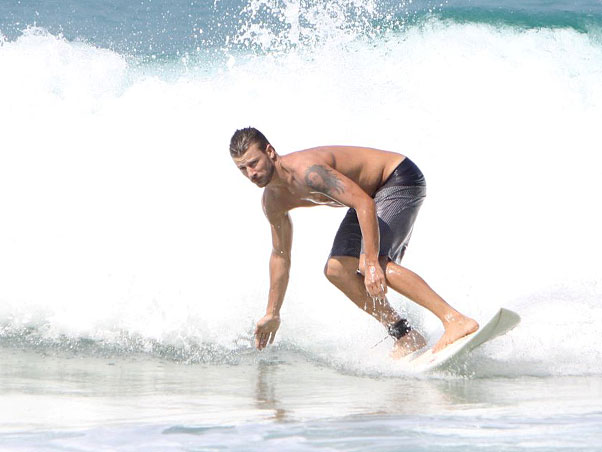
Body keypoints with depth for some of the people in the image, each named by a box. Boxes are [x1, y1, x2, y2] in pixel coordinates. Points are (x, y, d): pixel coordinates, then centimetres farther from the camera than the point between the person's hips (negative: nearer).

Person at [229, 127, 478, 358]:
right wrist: (272, 314, 17)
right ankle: (406, 336, 2)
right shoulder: (273, 201, -1)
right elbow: (280, 255, 13)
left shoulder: (306, 170, -31)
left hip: (401, 178, -10)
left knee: (370, 262, -26)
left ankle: (457, 320, -32)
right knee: (337, 270, -1)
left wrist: (371, 264, -40)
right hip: (374, 194, 10)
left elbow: (364, 204, -36)